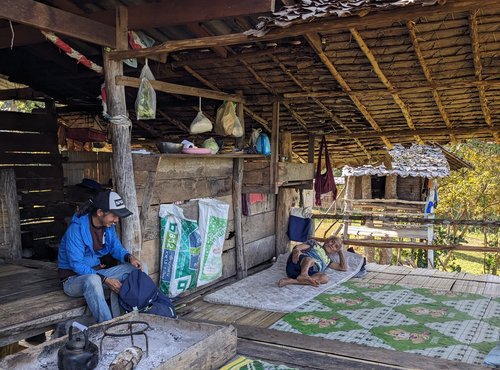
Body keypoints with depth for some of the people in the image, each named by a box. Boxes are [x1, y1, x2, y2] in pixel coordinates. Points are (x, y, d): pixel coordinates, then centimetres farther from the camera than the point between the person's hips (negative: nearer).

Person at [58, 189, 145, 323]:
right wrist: (105, 280, -29)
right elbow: (77, 265, -25)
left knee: (139, 267, -5)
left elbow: (117, 248, 8)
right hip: (74, 278, -7)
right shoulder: (76, 229, -24)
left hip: (98, 272, 7)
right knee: (92, 280, -42)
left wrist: (130, 257, -16)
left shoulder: (108, 226, -2)